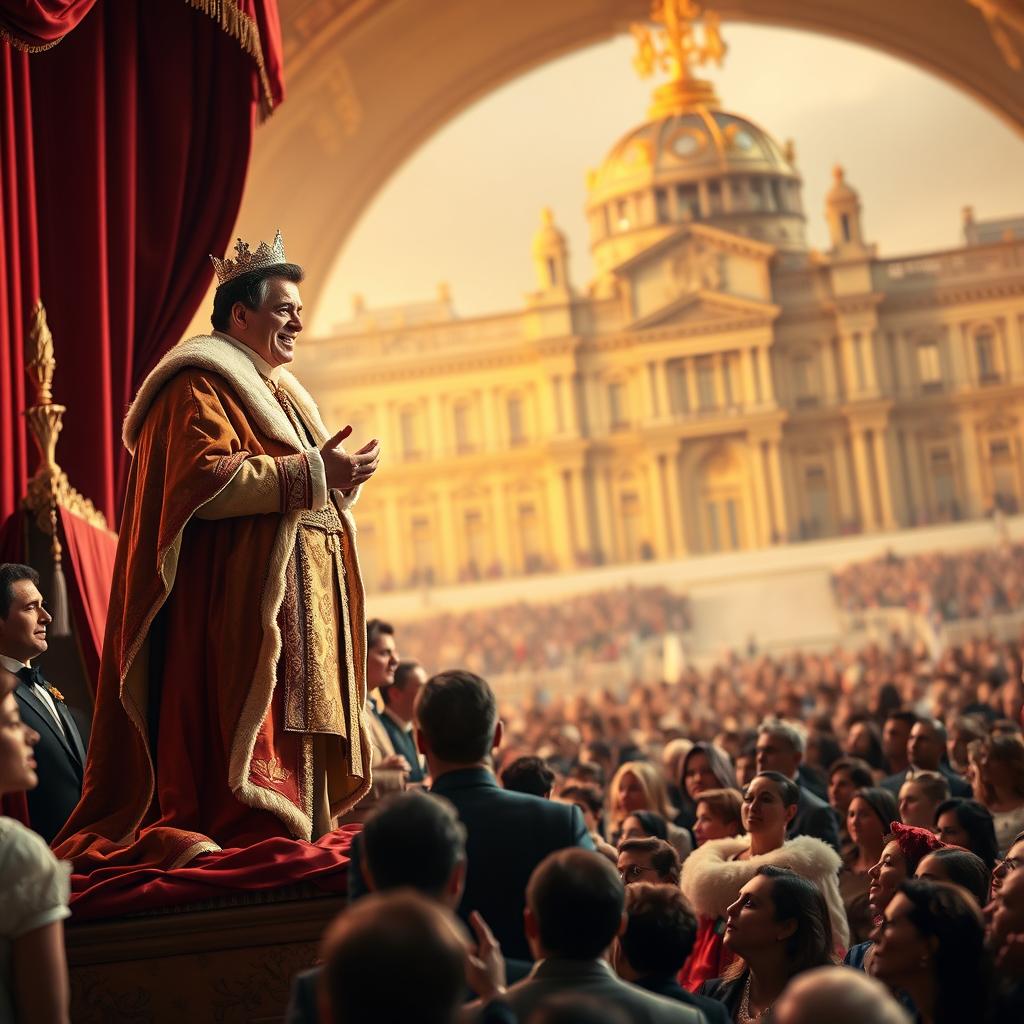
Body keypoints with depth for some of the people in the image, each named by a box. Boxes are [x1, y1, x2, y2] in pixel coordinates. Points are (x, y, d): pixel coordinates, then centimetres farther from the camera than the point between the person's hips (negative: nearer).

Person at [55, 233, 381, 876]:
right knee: (249, 717, -14)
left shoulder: (281, 393, 25)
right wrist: (312, 472, -19)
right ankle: (245, 835, -13)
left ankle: (288, 830, 8)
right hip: (237, 600, -10)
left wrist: (339, 476, 4)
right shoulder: (202, 385, -5)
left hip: (297, 604, 10)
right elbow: (206, 478, -20)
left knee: (291, 718, 6)